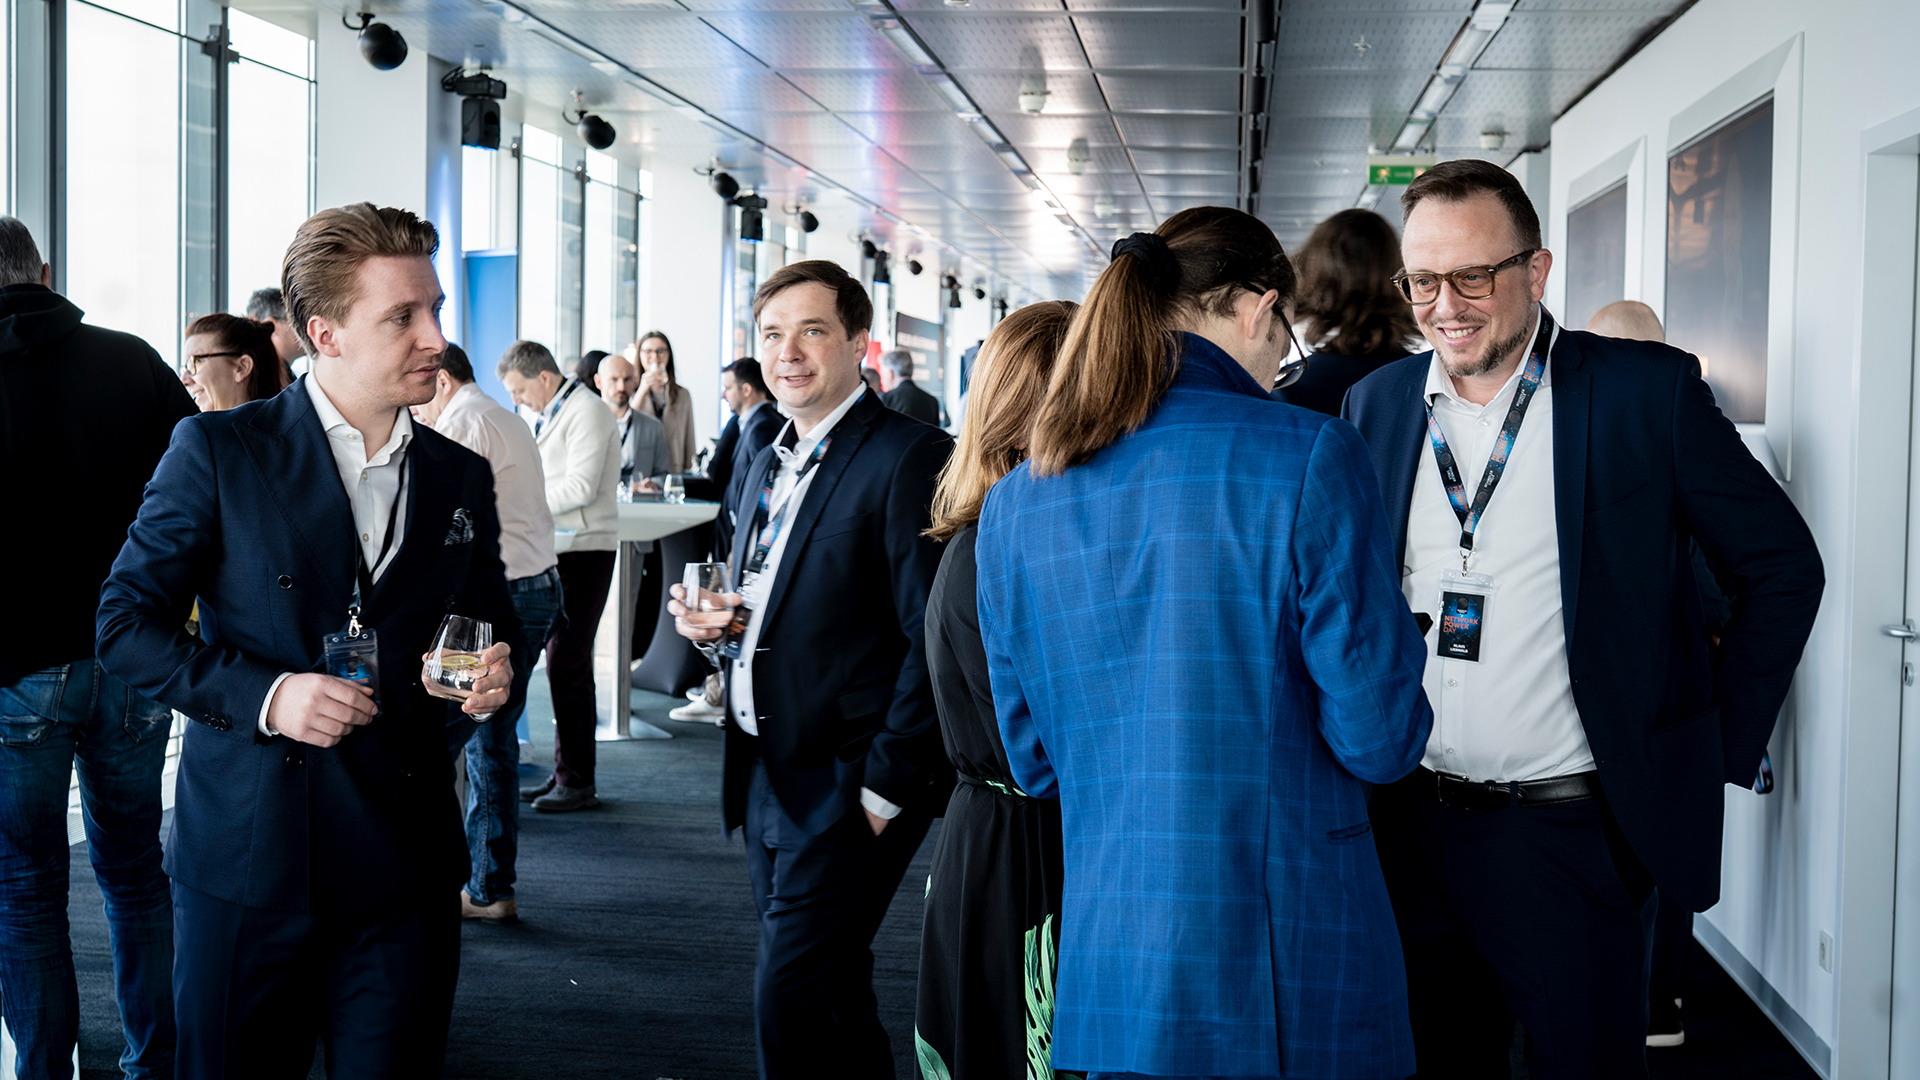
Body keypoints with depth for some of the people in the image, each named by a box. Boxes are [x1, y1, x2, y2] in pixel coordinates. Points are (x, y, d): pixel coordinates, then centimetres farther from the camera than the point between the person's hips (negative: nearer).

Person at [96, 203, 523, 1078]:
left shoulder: (461, 477, 10)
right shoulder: (217, 450, -3)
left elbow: (493, 626, 20)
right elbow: (126, 622, -3)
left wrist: (494, 677, -4)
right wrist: (263, 694, -16)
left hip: (404, 866, 3)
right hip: (247, 859, -3)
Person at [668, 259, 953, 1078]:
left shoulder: (909, 458, -14)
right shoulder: (769, 462, 14)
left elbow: (933, 638, -18)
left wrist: (886, 787, -18)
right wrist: (712, 618, 4)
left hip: (846, 786, -8)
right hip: (768, 778, 9)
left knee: (789, 999, -10)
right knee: (830, 996, 16)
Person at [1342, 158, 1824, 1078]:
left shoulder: (1647, 390, -6)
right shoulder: (1377, 402, 6)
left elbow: (1783, 566, 0)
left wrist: (1722, 752, -2)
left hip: (1573, 837, -3)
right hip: (1413, 827, 4)